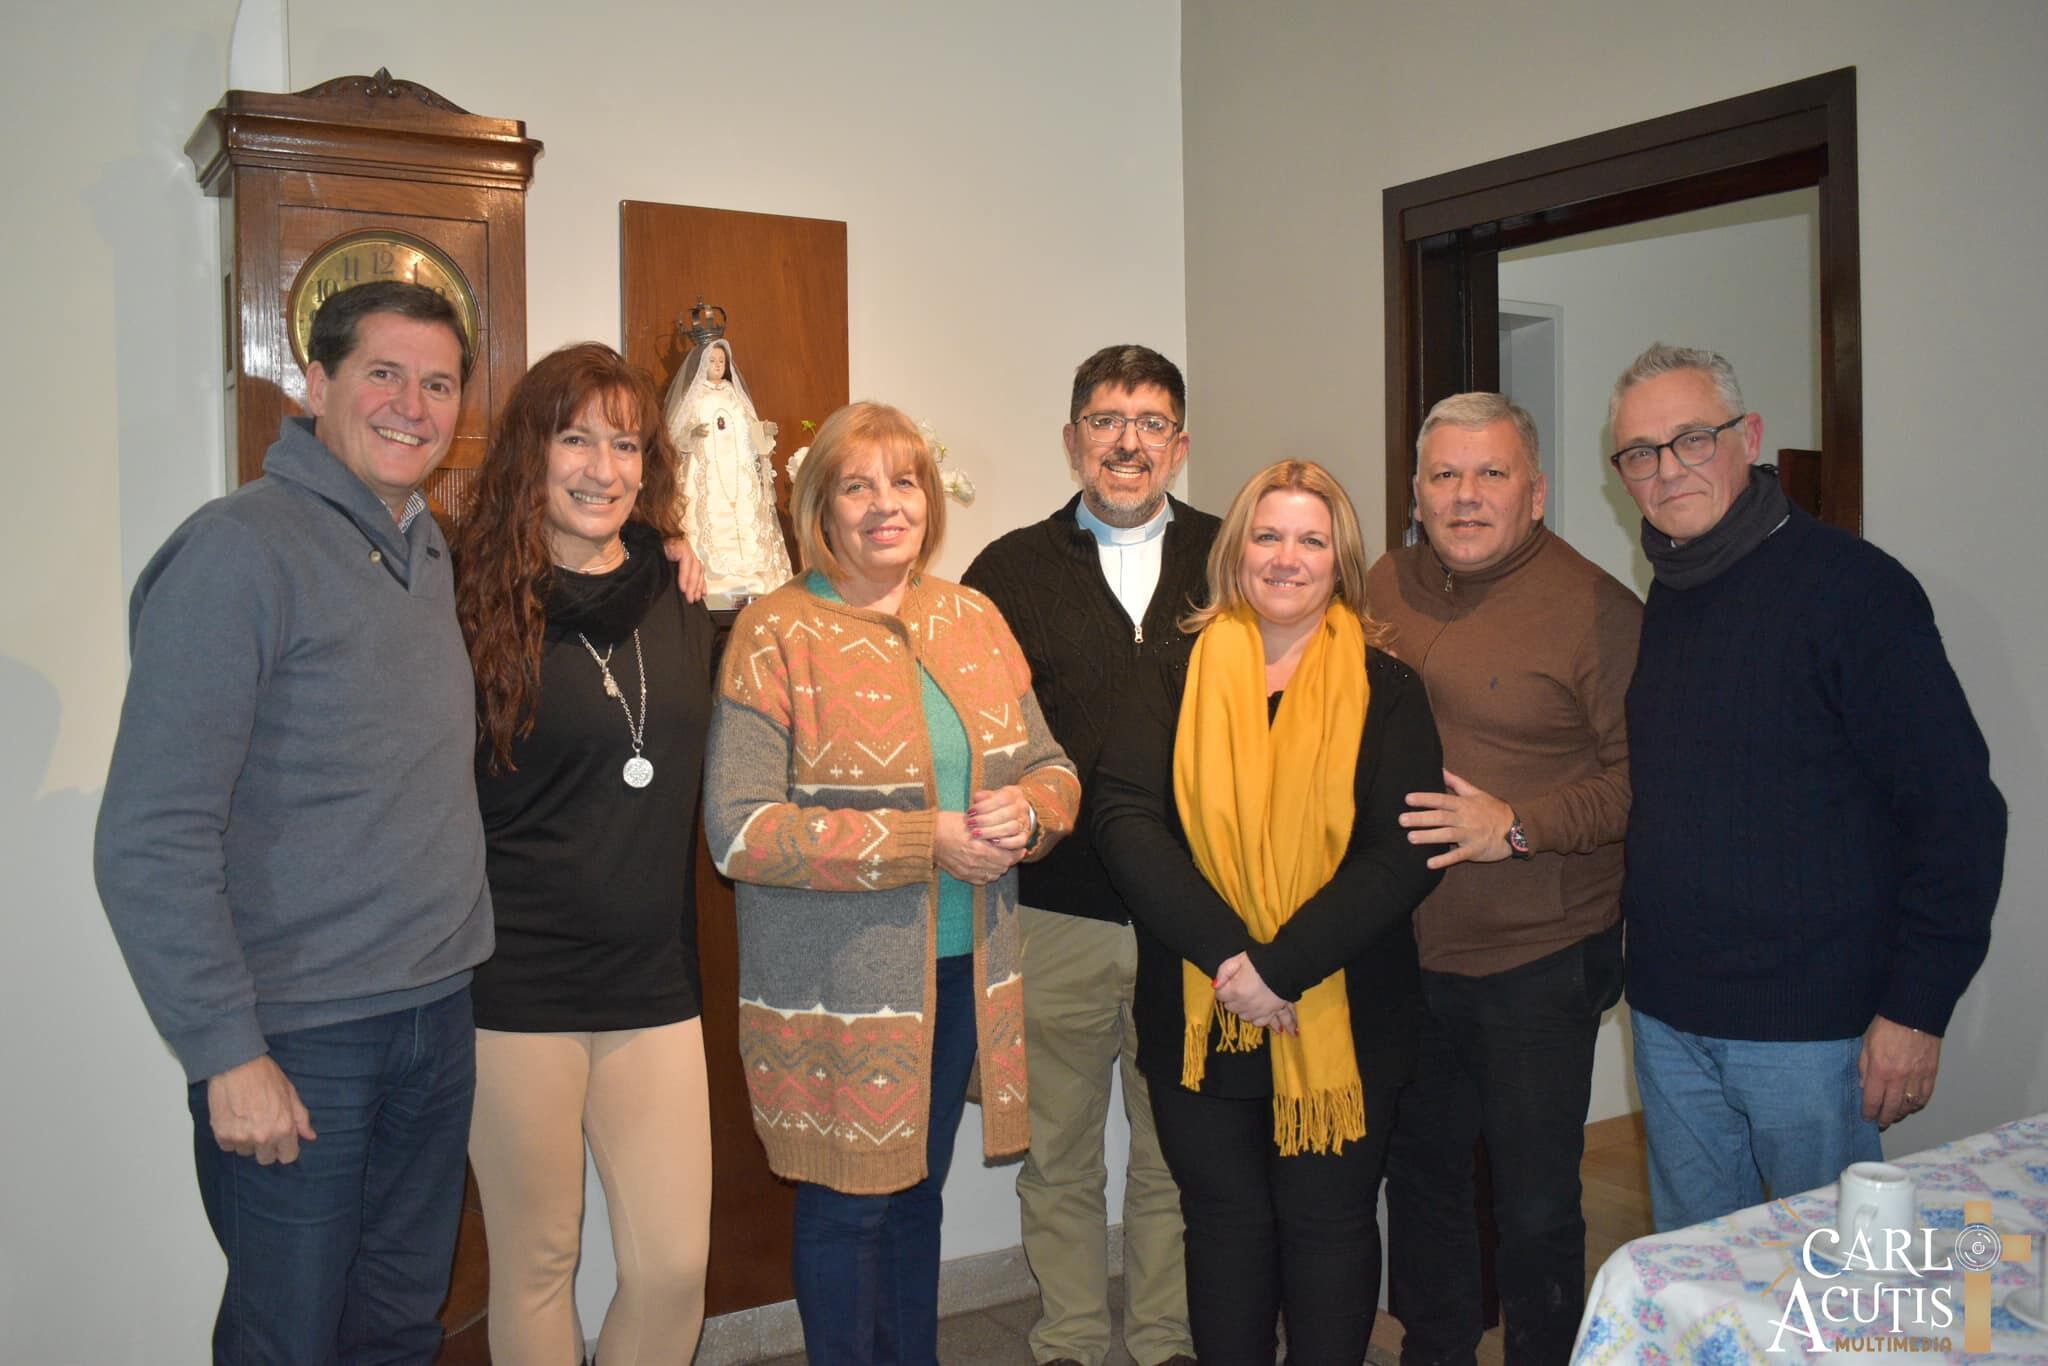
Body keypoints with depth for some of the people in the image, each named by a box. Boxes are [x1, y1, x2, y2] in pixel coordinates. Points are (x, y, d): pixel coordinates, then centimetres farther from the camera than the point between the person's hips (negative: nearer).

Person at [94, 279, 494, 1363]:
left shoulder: (431, 552, 9)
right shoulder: (240, 551, -15)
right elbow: (149, 841, -18)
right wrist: (225, 1052, -17)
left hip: (438, 1019, 7)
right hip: (294, 1041, -7)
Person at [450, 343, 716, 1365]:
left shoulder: (683, 599, 7)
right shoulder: (477, 603, -7)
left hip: (655, 984, 4)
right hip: (517, 989, -4)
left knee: (675, 1264, 6)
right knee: (536, 1265, 10)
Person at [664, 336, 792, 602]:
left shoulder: (734, 394, 16)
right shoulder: (691, 395, 5)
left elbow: (749, 432, 16)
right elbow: (675, 433, -1)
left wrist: (765, 430, -4)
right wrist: (692, 433, -20)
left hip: (738, 472, 4)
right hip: (705, 474, -3)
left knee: (744, 523, -4)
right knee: (709, 523, -12)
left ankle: (744, 585, -4)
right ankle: (706, 583, -14)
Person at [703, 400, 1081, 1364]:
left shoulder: (972, 617, 7)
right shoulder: (778, 634, -10)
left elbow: (1049, 767, 12)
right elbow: (739, 830, -18)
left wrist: (1027, 809, -13)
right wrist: (926, 842, -21)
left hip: (961, 969, 5)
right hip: (838, 986, -5)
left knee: (918, 1191, 19)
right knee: (848, 1206, 8)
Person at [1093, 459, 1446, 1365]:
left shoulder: (1385, 689, -1)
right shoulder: (1176, 681, 2)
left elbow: (1405, 851, -10)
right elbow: (1122, 817, -10)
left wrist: (1279, 966, -19)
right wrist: (1227, 956, -20)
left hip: (1342, 1017, -1)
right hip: (1197, 1018, 1)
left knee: (1329, 1223, 13)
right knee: (1225, 1222, 15)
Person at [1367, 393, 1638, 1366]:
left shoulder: (1595, 609, -11)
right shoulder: (1385, 589, 6)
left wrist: (1517, 826, -22)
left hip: (1536, 960, -5)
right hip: (1402, 951, 5)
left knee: (1535, 1204, 6)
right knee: (1419, 1174, 19)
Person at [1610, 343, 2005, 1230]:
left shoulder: (1848, 585, -11)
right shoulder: (1656, 610, 10)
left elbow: (1958, 811, -13)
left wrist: (1916, 1007, -15)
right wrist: (1612, 952, 12)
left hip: (1810, 1024, -6)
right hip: (1668, 1021, 6)